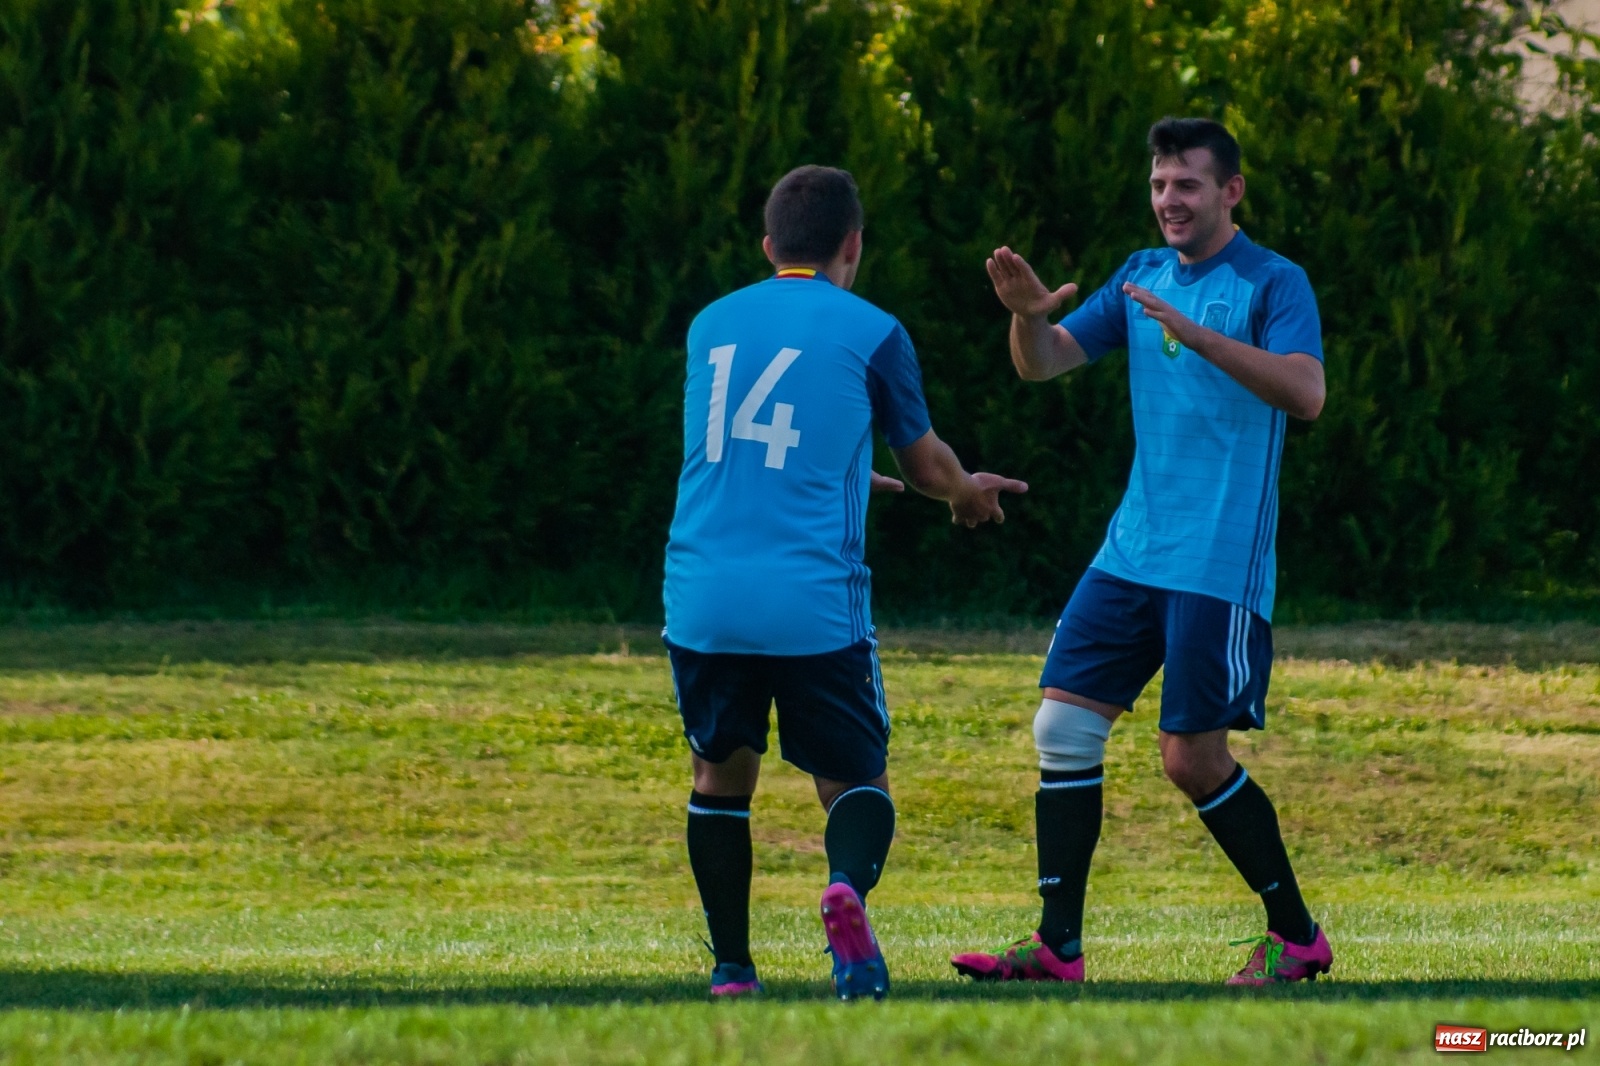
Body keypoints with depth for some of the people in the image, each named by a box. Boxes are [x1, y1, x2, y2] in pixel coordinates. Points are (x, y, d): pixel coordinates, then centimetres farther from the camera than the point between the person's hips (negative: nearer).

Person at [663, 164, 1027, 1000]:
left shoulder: (711, 325, 15)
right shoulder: (870, 334, 2)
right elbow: (927, 464, 13)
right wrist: (967, 493, 37)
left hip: (702, 600, 3)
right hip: (814, 607, -3)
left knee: (719, 774, 19)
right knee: (856, 783, 7)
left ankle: (730, 964, 12)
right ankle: (848, 887, -24)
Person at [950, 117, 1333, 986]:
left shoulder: (1273, 284, -7)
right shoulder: (1143, 277, 13)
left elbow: (1305, 393, -22)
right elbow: (1042, 364, 10)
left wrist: (1197, 335, -32)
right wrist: (1027, 315, -13)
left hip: (1220, 562, -7)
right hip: (1132, 550, 7)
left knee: (1193, 755, -7)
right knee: (1064, 724, -1)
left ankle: (1296, 937, 8)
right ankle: (1058, 943, 3)